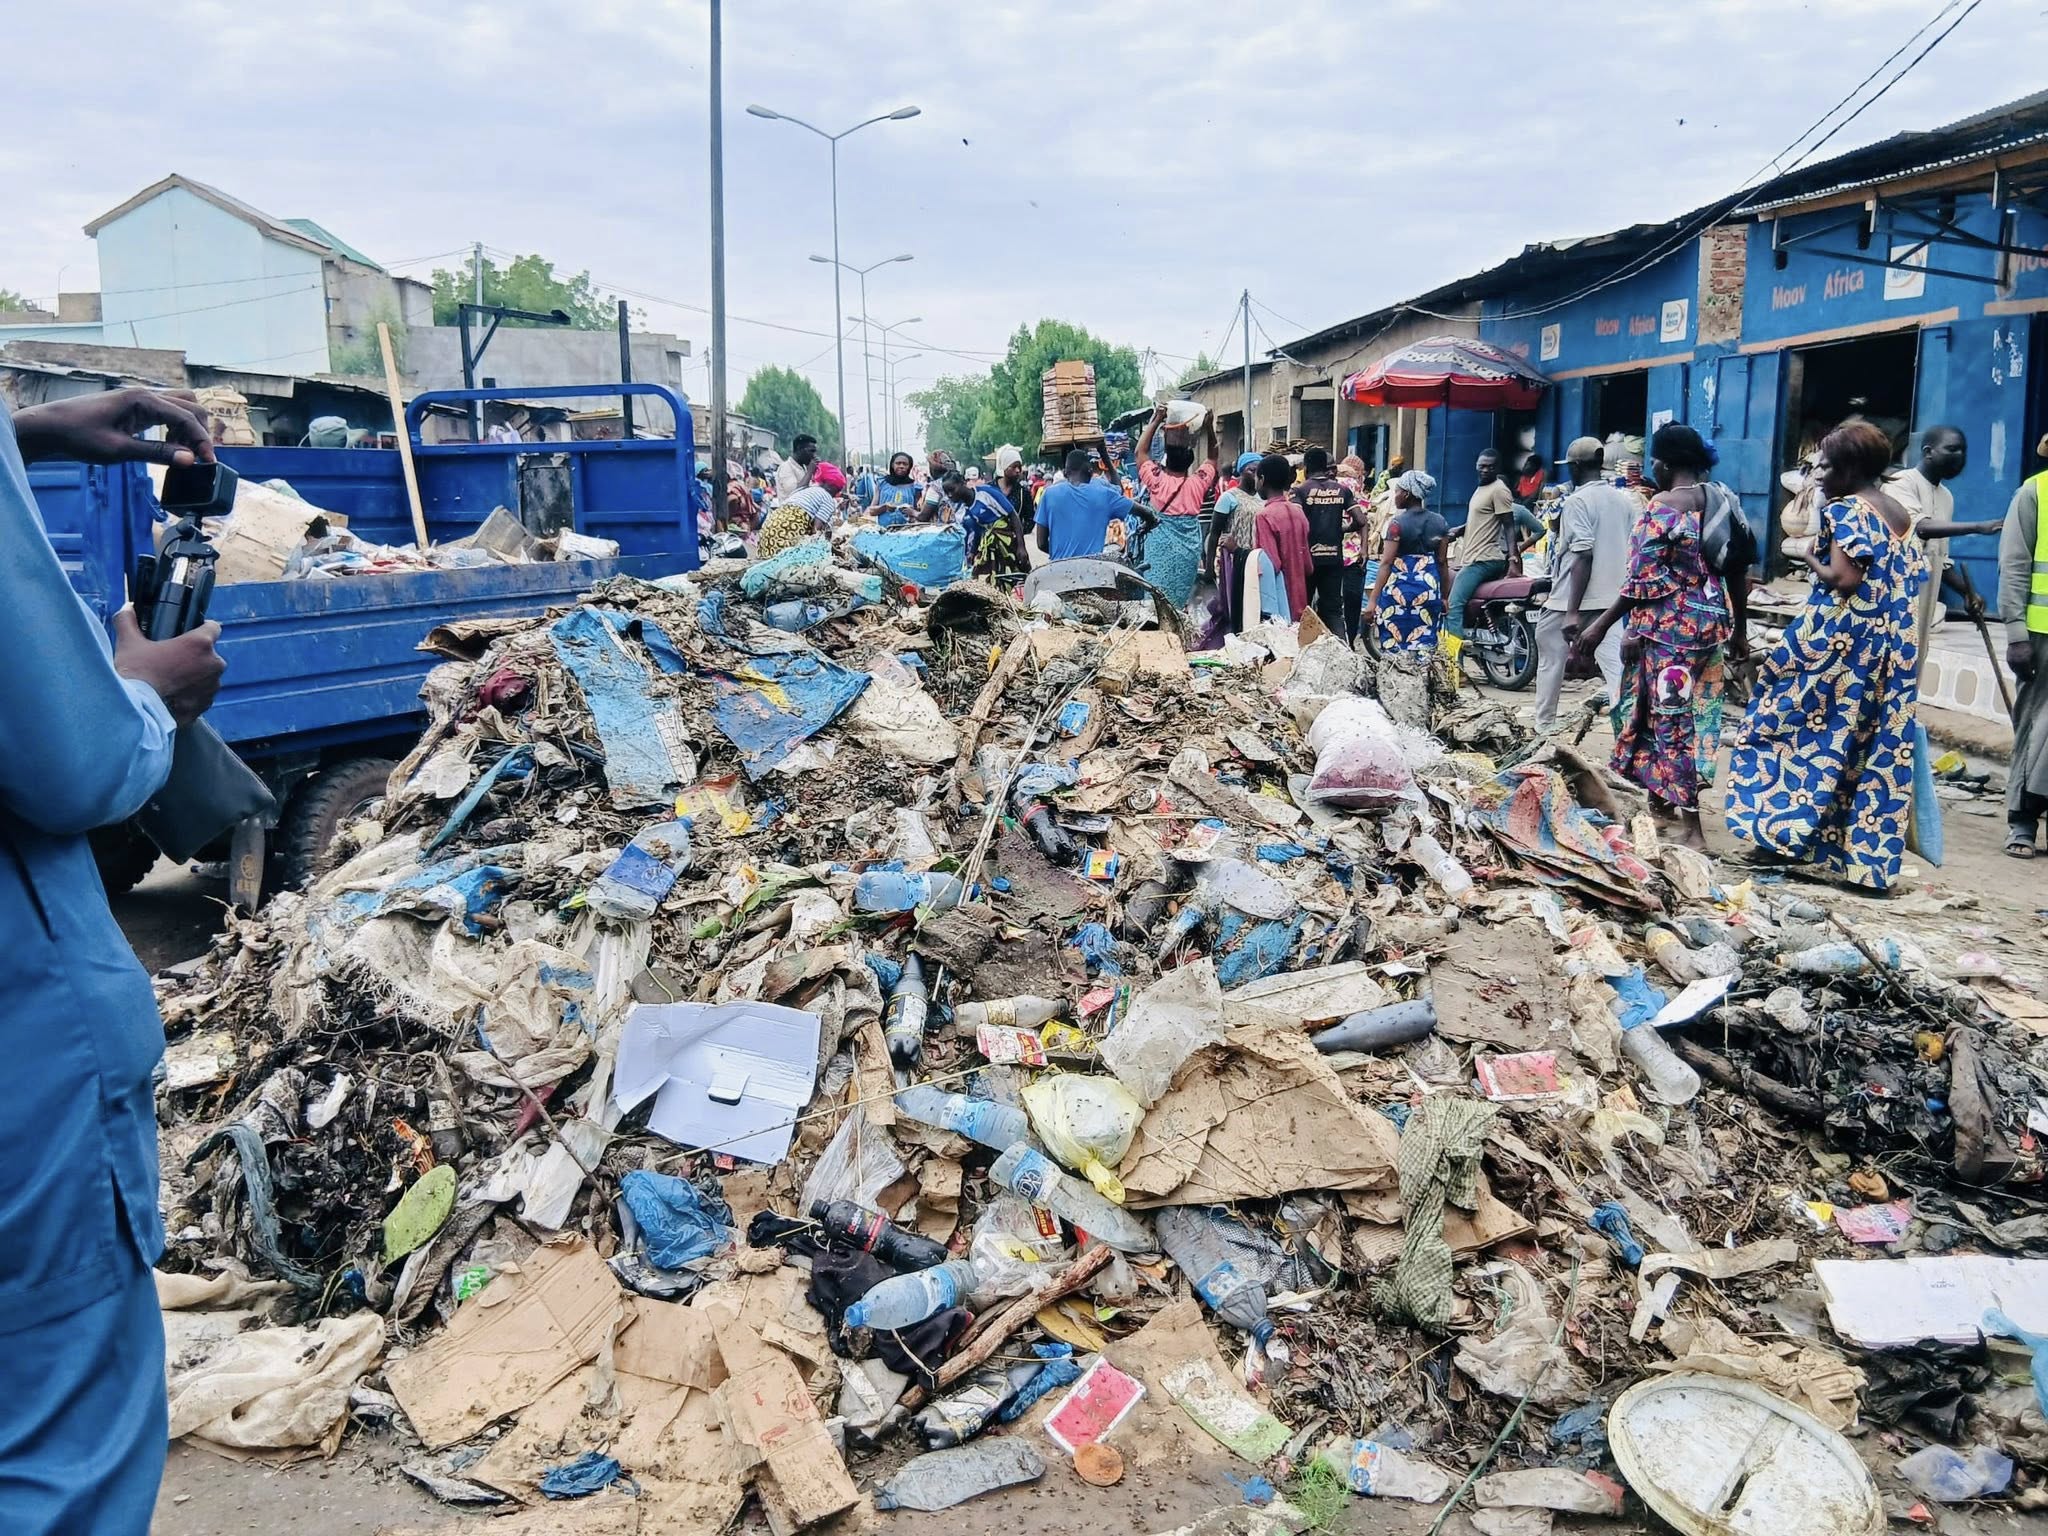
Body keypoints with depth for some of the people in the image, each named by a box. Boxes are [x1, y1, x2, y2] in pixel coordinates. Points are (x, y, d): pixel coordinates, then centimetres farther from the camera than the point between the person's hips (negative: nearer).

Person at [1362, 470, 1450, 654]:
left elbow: (1386, 563, -12)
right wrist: (1444, 596, 16)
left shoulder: (1397, 523, -8)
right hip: (1430, 589, 4)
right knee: (1424, 645, 6)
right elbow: (1443, 562, 8)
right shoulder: (1440, 522, 6)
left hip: (1400, 589, -4)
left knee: (1394, 645, 3)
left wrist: (1372, 600, -13)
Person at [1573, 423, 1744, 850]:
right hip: (1711, 622, 7)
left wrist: (1600, 626, -12)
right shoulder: (1723, 498, 6)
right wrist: (1737, 630, 19)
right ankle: (1665, 801, 30)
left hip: (1670, 627, -7)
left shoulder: (1661, 508, -15)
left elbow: (1644, 581, -17)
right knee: (1695, 713, 16)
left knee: (1670, 718, -1)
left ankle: (1691, 827, 0)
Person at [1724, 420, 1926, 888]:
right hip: (1893, 647, 8)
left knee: (1801, 725, 5)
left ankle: (1785, 823, 6)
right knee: (1880, 743, 7)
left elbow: (1845, 578, -20)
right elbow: (1912, 581, 15)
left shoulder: (1845, 511, -11)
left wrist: (1810, 559, -4)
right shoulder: (1901, 516, 14)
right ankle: (1867, 853, 11)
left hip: (1839, 640, -8)